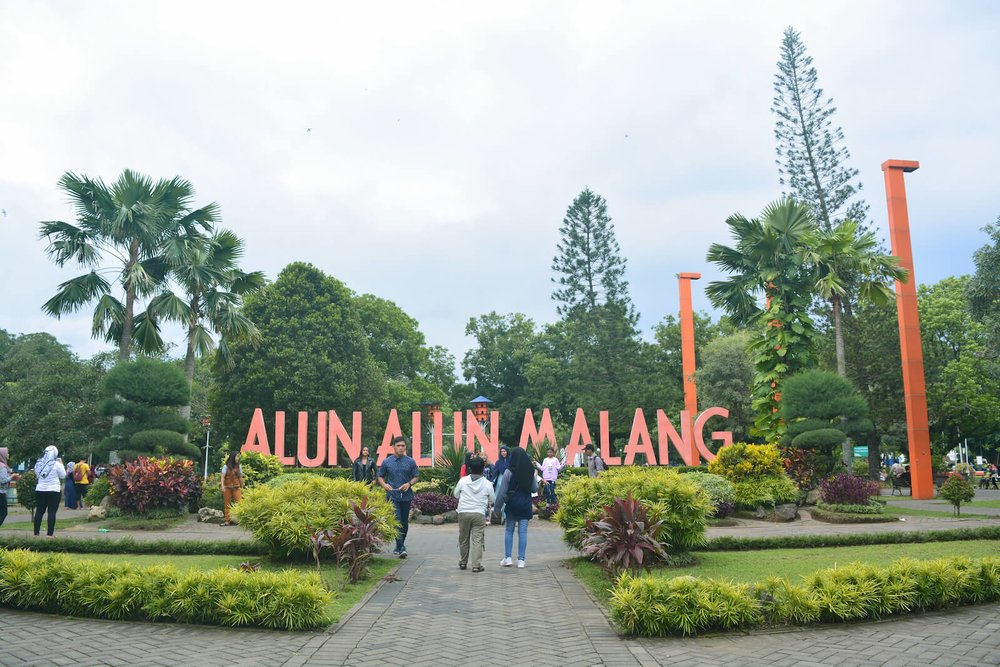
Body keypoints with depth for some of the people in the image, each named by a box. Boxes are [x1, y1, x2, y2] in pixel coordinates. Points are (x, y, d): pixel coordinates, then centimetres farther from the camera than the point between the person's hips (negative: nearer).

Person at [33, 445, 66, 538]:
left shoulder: (38, 463, 2)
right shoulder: (56, 464, -11)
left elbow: (37, 474, 18)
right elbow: (63, 476, -1)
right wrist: (61, 464, 9)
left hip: (40, 490, 4)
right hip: (53, 491, -4)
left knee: (39, 512, 10)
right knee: (52, 512, -1)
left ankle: (36, 533, 12)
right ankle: (49, 534, -3)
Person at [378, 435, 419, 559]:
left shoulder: (410, 462, 3)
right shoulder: (386, 462, 2)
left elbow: (416, 477, 8)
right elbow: (380, 476, 11)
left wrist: (409, 484, -12)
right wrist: (384, 485, -9)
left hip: (406, 496, 2)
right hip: (392, 496, -2)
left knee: (405, 523, 11)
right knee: (397, 521, -13)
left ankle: (400, 545, 29)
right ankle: (401, 548, -14)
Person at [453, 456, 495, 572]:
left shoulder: (463, 481, -2)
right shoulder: (487, 484, -3)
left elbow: (456, 494, 10)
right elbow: (493, 499, 7)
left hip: (463, 513, 1)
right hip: (479, 514, -1)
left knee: (463, 539, 14)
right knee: (477, 540, 1)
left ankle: (462, 562, 25)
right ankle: (477, 565, -4)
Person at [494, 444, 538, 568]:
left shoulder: (509, 472, -11)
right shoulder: (531, 471, 1)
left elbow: (502, 491, -9)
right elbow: (535, 488, 6)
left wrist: (498, 507, -1)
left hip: (512, 504, -3)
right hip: (526, 504, 3)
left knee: (509, 530, 10)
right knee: (523, 531, 5)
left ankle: (507, 558, 8)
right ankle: (521, 559, 5)